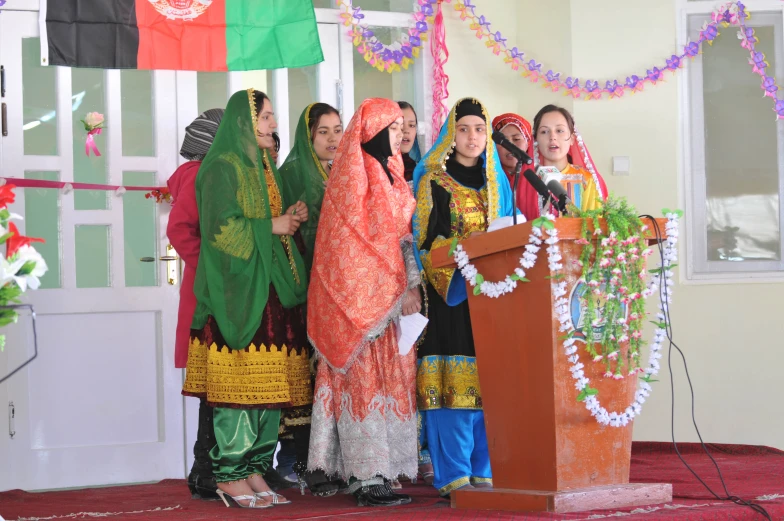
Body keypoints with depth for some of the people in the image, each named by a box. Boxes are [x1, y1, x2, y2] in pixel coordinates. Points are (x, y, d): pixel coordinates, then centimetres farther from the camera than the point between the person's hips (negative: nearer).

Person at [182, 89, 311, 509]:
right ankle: (230, 476, -4)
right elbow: (222, 227, -16)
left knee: (270, 383, 6)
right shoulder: (223, 168, -7)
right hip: (237, 289, -9)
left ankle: (254, 471, 11)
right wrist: (272, 227, -9)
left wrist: (294, 217, 6)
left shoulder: (264, 167, 21)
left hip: (272, 287, 9)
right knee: (238, 383, -9)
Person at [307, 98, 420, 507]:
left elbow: (403, 235, 16)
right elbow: (365, 238, -13)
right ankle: (367, 478, -10)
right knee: (365, 379, -9)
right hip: (360, 293, -9)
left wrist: (412, 286, 3)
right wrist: (399, 291, -14)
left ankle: (375, 474, 8)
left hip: (389, 297, 9)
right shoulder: (355, 173, -8)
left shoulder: (388, 174, 19)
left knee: (386, 379, 6)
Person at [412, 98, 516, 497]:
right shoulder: (433, 180, 3)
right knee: (454, 382, -10)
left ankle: (485, 471, 5)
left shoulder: (496, 182, 17)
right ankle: (454, 474, -9)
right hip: (450, 288, -4)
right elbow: (424, 239, -4)